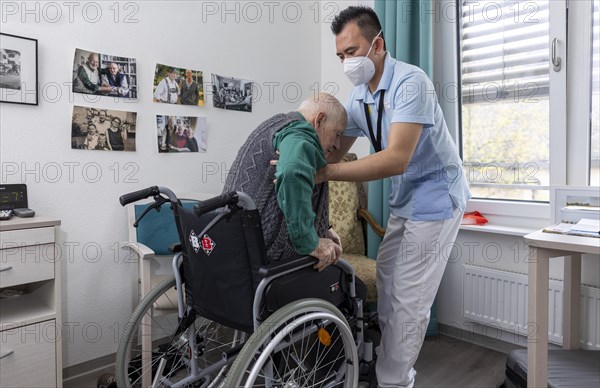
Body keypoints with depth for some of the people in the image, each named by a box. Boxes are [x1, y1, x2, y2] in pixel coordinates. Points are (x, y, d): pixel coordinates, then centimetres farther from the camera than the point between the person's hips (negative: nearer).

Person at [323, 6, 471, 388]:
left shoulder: (410, 82, -22)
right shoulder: (358, 97, 3)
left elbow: (396, 159, -34)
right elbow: (334, 151, 6)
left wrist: (323, 172, -39)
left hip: (435, 198, -8)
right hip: (404, 201, 9)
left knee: (408, 299, -4)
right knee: (387, 286, 16)